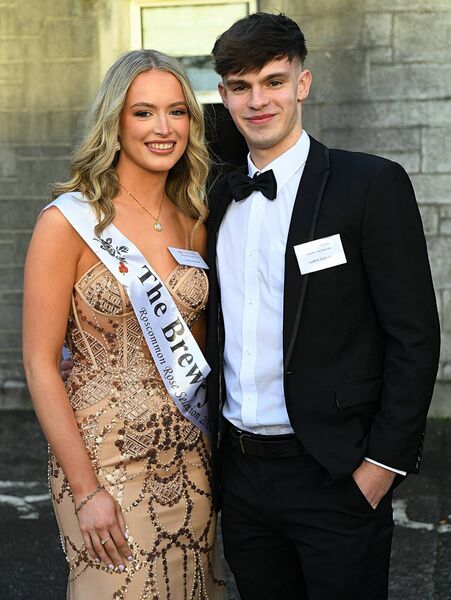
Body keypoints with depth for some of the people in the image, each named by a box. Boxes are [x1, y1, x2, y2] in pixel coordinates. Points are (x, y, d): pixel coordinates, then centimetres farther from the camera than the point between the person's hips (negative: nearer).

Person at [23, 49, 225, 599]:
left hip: (189, 462, 5)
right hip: (106, 464, -5)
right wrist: (85, 490, -14)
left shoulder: (193, 224, 5)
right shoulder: (69, 222, -11)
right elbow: (40, 363, -11)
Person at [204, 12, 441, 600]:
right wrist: (213, 438, 9)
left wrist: (382, 464, -13)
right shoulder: (220, 199, 9)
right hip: (240, 469, 5)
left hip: (335, 477, -5)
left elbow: (414, 336, -11)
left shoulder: (373, 184, -9)